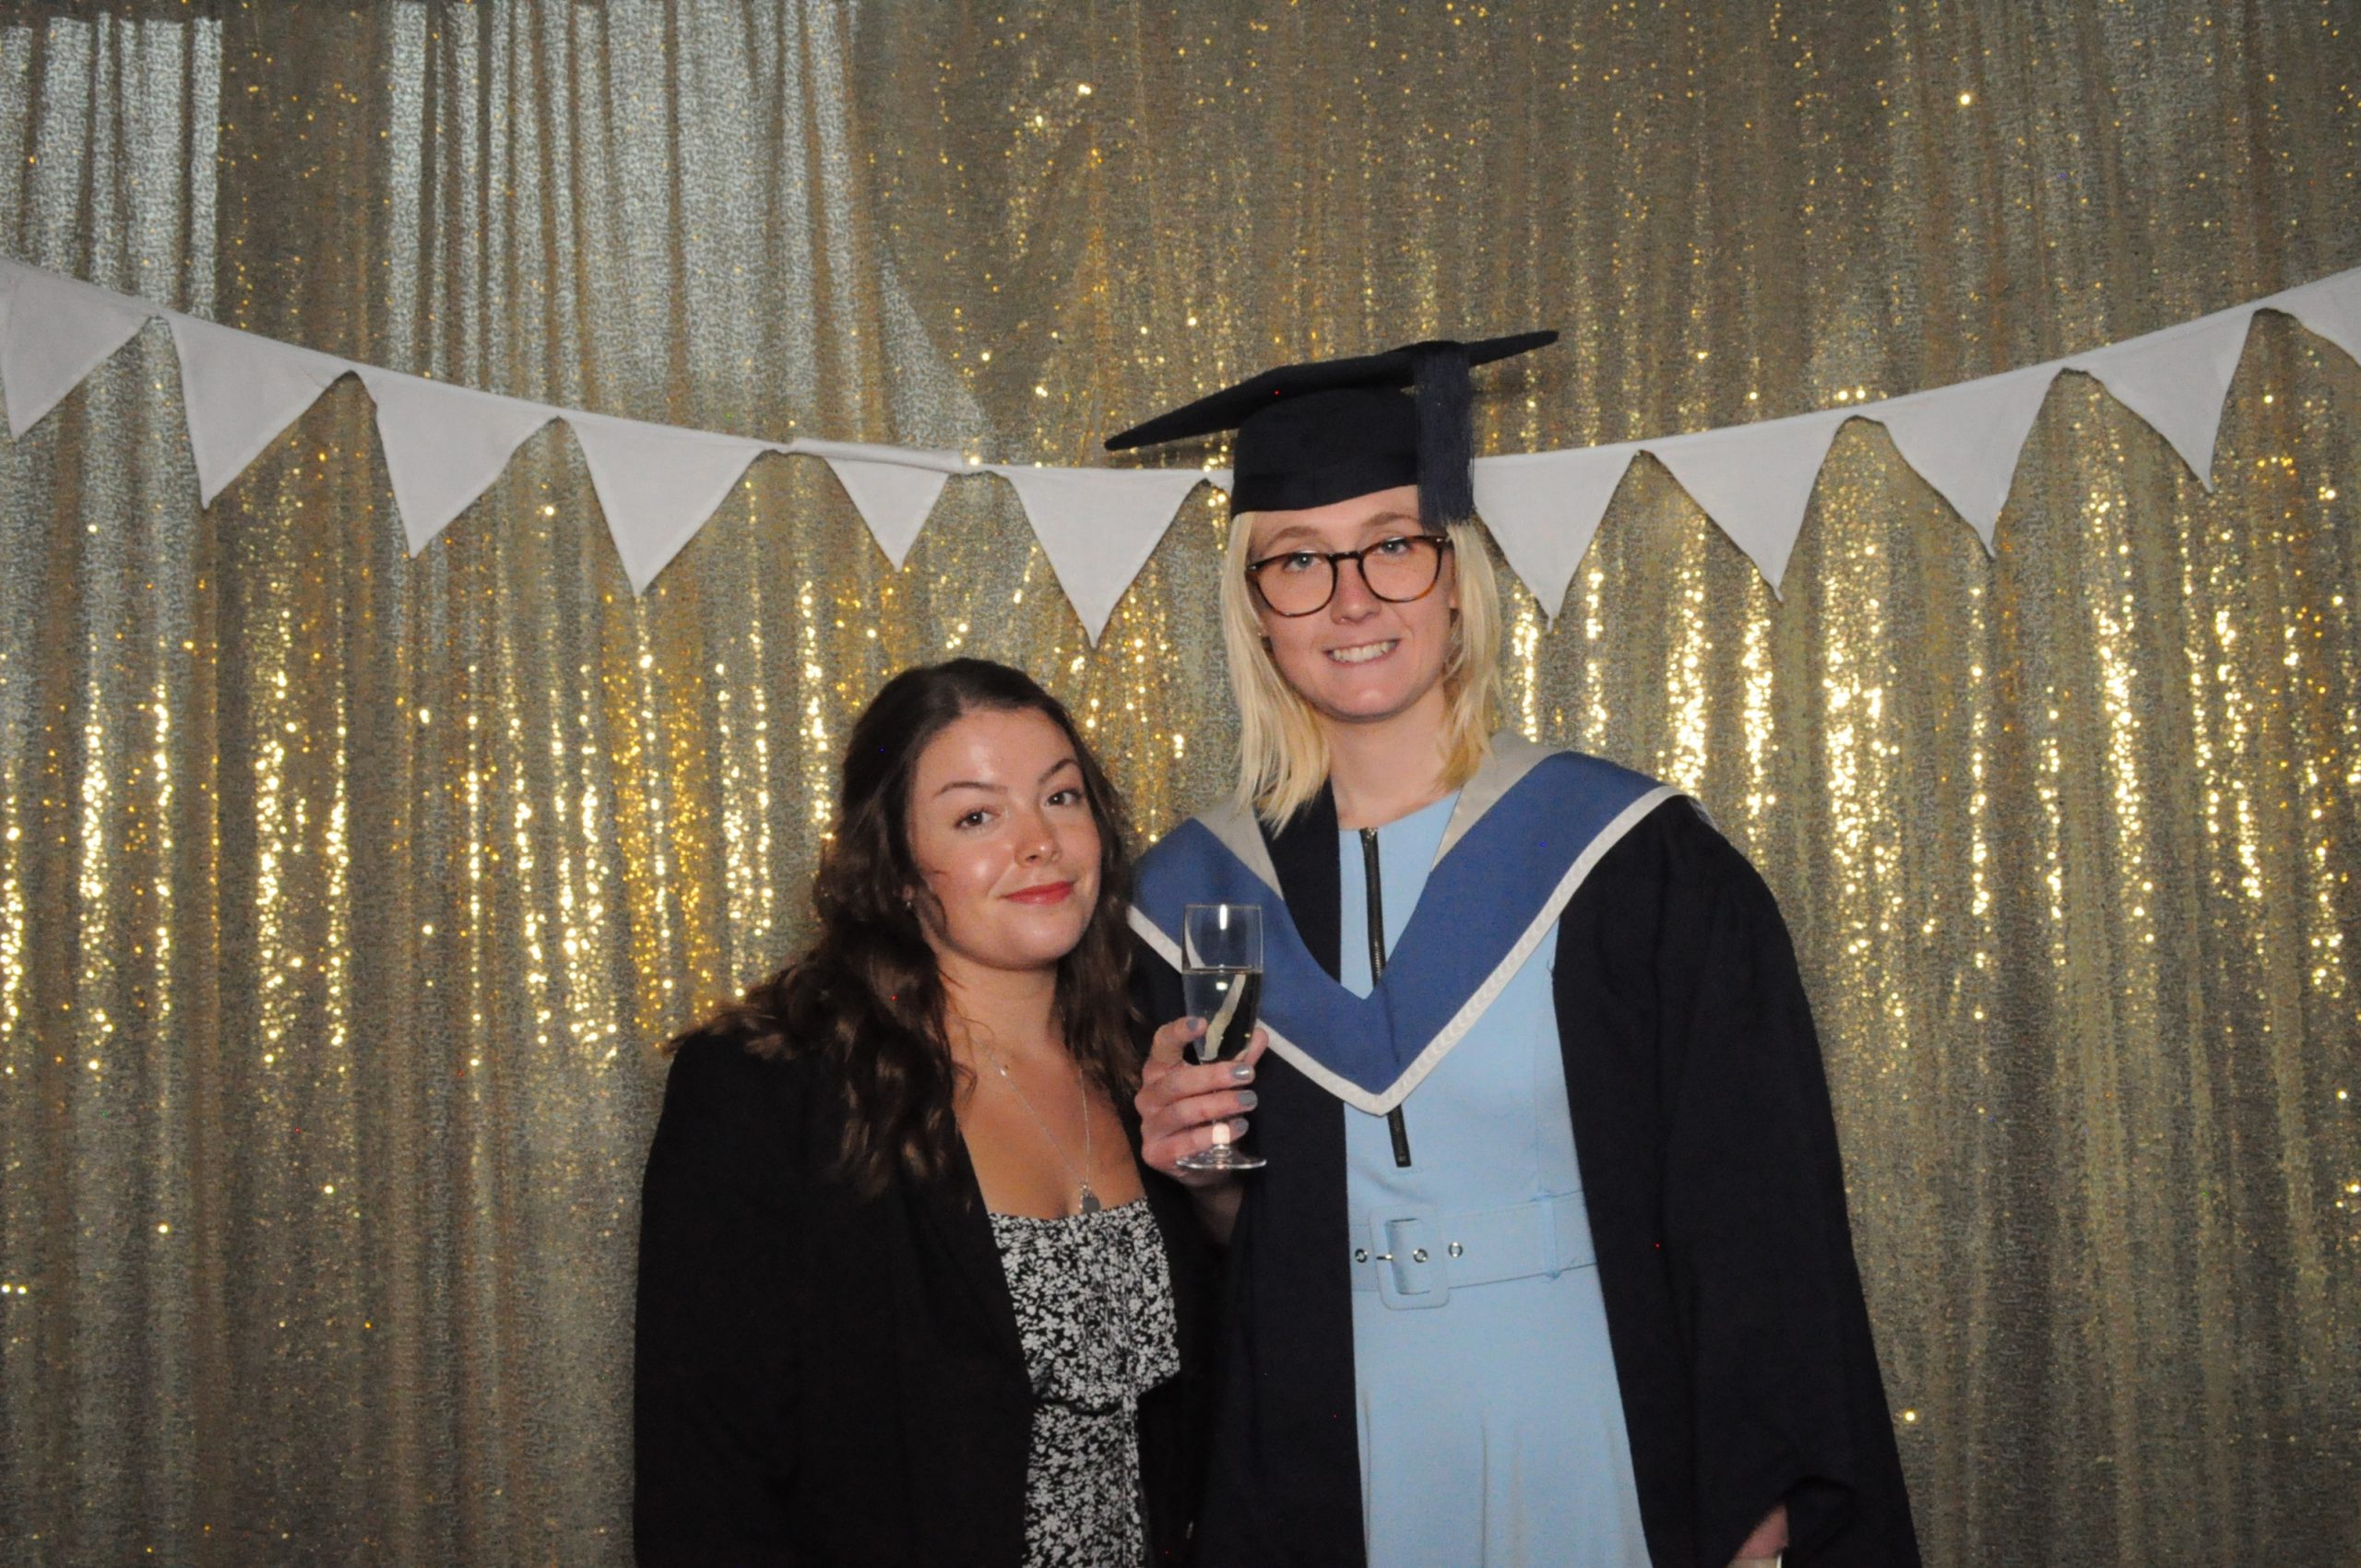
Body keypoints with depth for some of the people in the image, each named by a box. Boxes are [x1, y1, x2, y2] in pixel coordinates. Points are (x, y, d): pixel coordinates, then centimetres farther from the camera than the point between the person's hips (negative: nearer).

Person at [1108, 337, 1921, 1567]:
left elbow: (1762, 1241, -8)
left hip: (1604, 1467, -2)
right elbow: (1231, 1245, 9)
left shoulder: (1633, 862, -10)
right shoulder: (1200, 894, -1)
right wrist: (1203, 1176, -11)